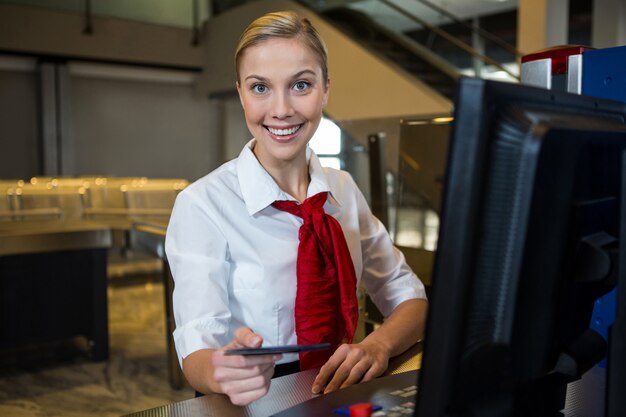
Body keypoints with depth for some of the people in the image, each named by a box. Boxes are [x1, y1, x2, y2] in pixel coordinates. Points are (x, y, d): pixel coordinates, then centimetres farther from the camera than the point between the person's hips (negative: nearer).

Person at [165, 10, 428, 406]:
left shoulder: (344, 190, 3)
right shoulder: (202, 205, -11)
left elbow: (409, 298, 5)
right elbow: (197, 350, -14)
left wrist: (378, 345, -16)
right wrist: (227, 371, -37)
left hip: (342, 391, 3)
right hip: (255, 403, -2)